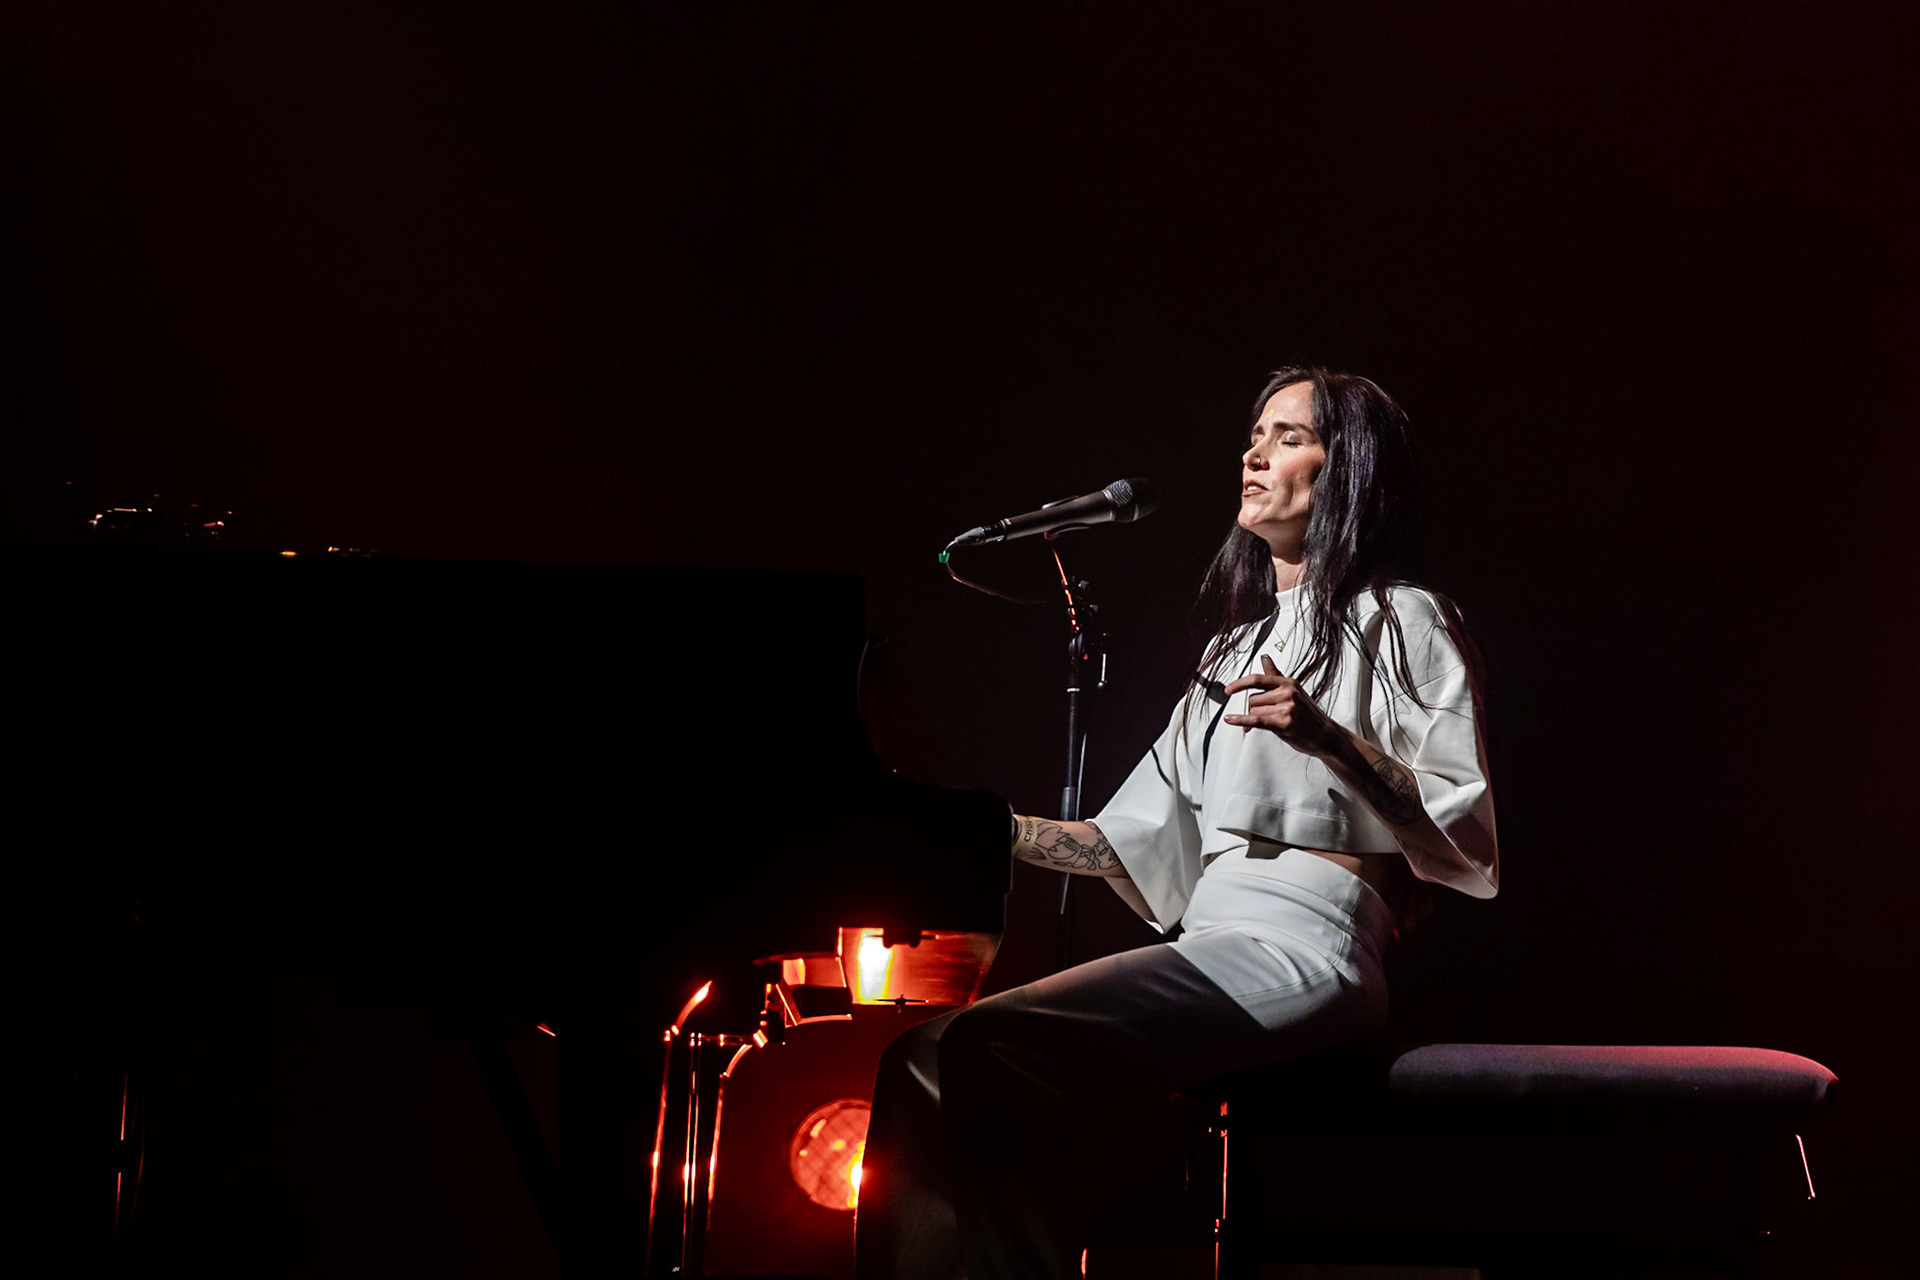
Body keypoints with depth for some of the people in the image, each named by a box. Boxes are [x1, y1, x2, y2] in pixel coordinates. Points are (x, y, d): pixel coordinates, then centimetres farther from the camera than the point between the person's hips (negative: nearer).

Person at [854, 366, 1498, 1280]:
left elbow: (1461, 835, -7)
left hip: (1302, 948, -8)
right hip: (1210, 945, 8)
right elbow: (1146, 841, 26)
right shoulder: (1238, 641, 29)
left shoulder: (1402, 621, 6)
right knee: (923, 1060, -12)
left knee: (991, 1047, -27)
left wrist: (1324, 735, -20)